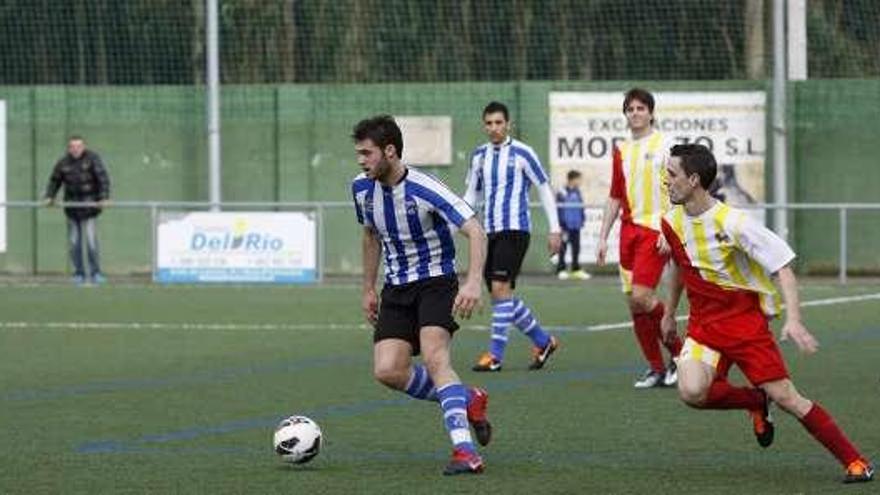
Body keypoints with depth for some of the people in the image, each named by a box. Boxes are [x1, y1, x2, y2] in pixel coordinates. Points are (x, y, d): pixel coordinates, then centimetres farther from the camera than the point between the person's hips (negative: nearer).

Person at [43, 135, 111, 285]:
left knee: (91, 241, -10)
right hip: (72, 208, 4)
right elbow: (55, 180, 15)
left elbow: (103, 178, -17)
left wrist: (104, 198, -27)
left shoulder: (92, 159, -10)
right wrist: (49, 197, 3)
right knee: (74, 242, 5)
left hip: (89, 206, -4)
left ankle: (96, 273, 2)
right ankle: (79, 274, 15)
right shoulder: (63, 163, 1)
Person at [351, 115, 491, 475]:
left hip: (436, 280, -6)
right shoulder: (362, 188, -1)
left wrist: (473, 282, -37)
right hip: (397, 287, 6)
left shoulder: (424, 189, -21)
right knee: (388, 372, -11)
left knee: (434, 357, -27)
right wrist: (368, 290, 20)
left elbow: (475, 232, -24)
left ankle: (465, 451, -30)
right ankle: (467, 400, 11)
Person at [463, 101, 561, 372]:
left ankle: (495, 354, -14)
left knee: (500, 288, -16)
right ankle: (543, 341, 22)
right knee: (499, 294, 6)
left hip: (514, 229, -7)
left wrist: (555, 228, -5)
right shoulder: (479, 155, 11)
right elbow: (471, 194, 21)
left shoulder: (521, 153, -5)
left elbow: (544, 188, -1)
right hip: (489, 231, 7)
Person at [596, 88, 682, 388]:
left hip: (655, 230, -6)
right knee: (633, 302, 3)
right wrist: (603, 238, 15)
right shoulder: (621, 151, 15)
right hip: (629, 229, 6)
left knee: (641, 296, -18)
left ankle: (677, 351, 0)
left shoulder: (663, 146, -3)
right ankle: (656, 369, 11)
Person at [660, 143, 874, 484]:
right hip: (703, 325, 5)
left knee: (784, 396, -11)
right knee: (691, 391, -22)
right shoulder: (672, 222, 1)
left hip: (746, 321, -5)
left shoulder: (733, 223, -19)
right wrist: (669, 313, 30)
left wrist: (793, 319, -29)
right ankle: (755, 402, 8)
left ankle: (855, 462, 1)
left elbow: (783, 267, -18)